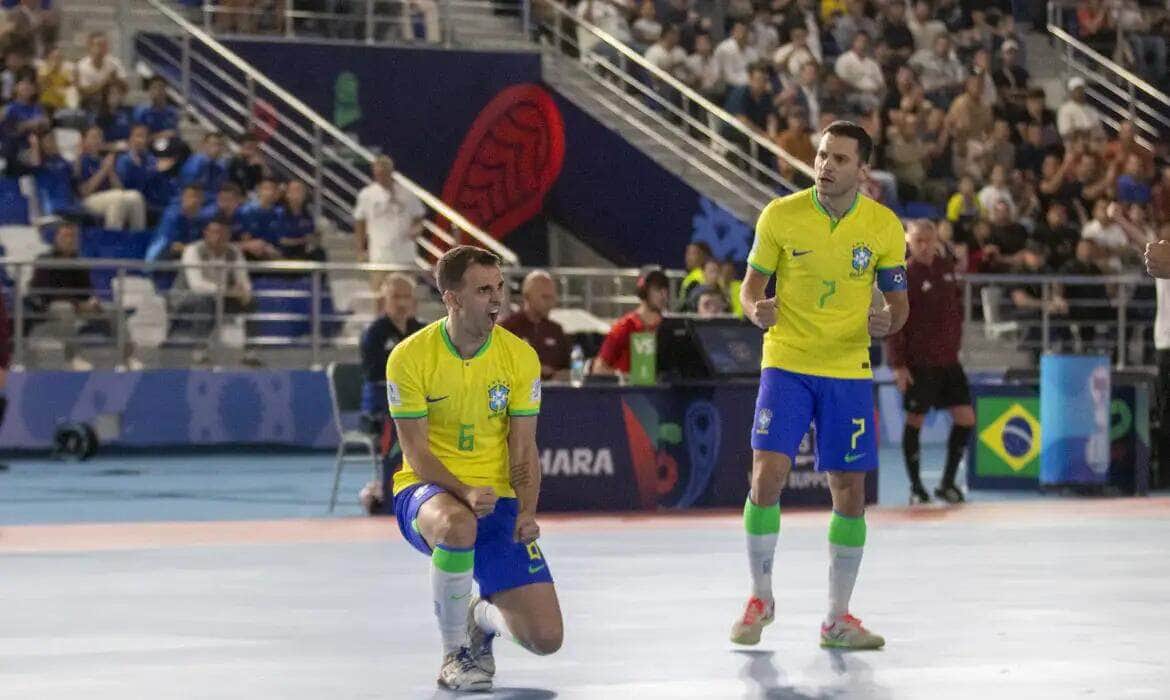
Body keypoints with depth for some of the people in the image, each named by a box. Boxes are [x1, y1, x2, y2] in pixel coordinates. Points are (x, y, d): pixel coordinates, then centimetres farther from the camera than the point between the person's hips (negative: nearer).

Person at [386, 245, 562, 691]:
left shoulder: (520, 357, -3)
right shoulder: (410, 357, -11)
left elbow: (523, 450, 0)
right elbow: (417, 454, -11)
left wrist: (526, 512, -18)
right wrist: (465, 493, -28)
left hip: (497, 499, 3)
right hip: (426, 491, -3)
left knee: (546, 637, -11)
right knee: (457, 525, -43)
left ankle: (483, 616, 27)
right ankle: (455, 651, -18)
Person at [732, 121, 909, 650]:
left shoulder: (884, 227, -2)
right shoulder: (780, 215, -6)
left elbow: (898, 302, 6)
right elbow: (752, 284, 3)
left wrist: (887, 321, -17)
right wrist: (755, 308, -20)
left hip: (849, 371, 1)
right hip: (786, 364, -1)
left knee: (850, 492, 2)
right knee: (766, 476, -13)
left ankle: (838, 620, 14)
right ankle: (760, 599, 8)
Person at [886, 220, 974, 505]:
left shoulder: (946, 266, 6)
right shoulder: (905, 276, -12)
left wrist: (954, 340, 14)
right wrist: (898, 364, -16)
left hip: (949, 359, 6)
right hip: (918, 363, -6)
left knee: (965, 418, 2)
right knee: (915, 421, 2)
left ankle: (948, 483, 15)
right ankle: (916, 486, 14)